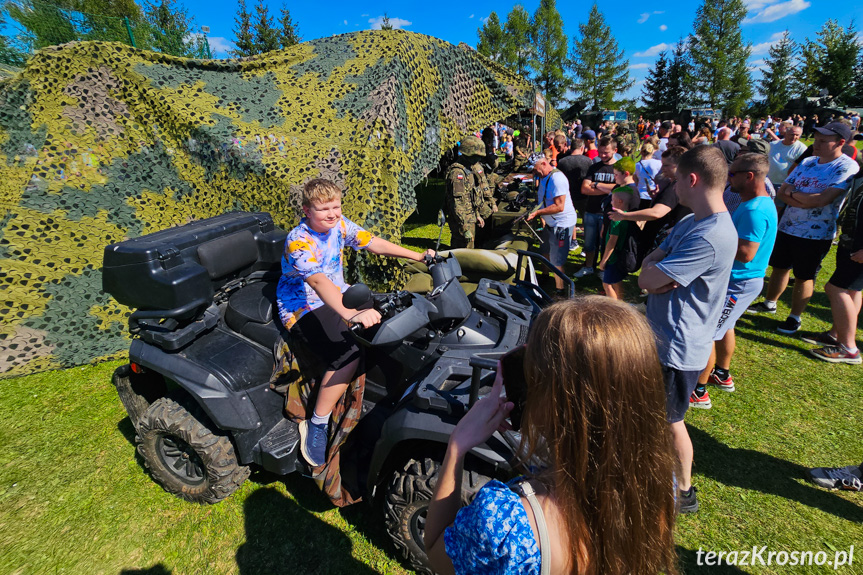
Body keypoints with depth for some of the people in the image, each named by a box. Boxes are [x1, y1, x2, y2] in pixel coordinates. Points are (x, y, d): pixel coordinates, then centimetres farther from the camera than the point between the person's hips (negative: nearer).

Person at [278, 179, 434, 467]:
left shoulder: (339, 225, -2)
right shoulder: (298, 242, -24)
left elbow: (372, 243, 1)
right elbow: (319, 282, -41)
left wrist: (417, 256, -4)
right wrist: (352, 314, -57)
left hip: (338, 295, 8)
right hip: (303, 309, -8)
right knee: (347, 356, -29)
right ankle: (316, 425, -13)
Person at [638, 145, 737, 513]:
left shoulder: (710, 237, -27)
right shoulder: (690, 223, 5)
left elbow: (647, 280, -27)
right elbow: (647, 265, 5)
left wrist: (655, 270, -7)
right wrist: (660, 274, -16)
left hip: (678, 348, -9)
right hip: (662, 337, 9)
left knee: (671, 420, 10)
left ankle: (683, 492, 33)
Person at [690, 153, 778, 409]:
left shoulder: (755, 210, -25)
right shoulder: (758, 203, 9)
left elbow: (746, 252, -29)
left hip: (739, 283, -11)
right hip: (736, 279, 11)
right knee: (723, 326, 24)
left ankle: (698, 393, 6)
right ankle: (722, 375, 42)